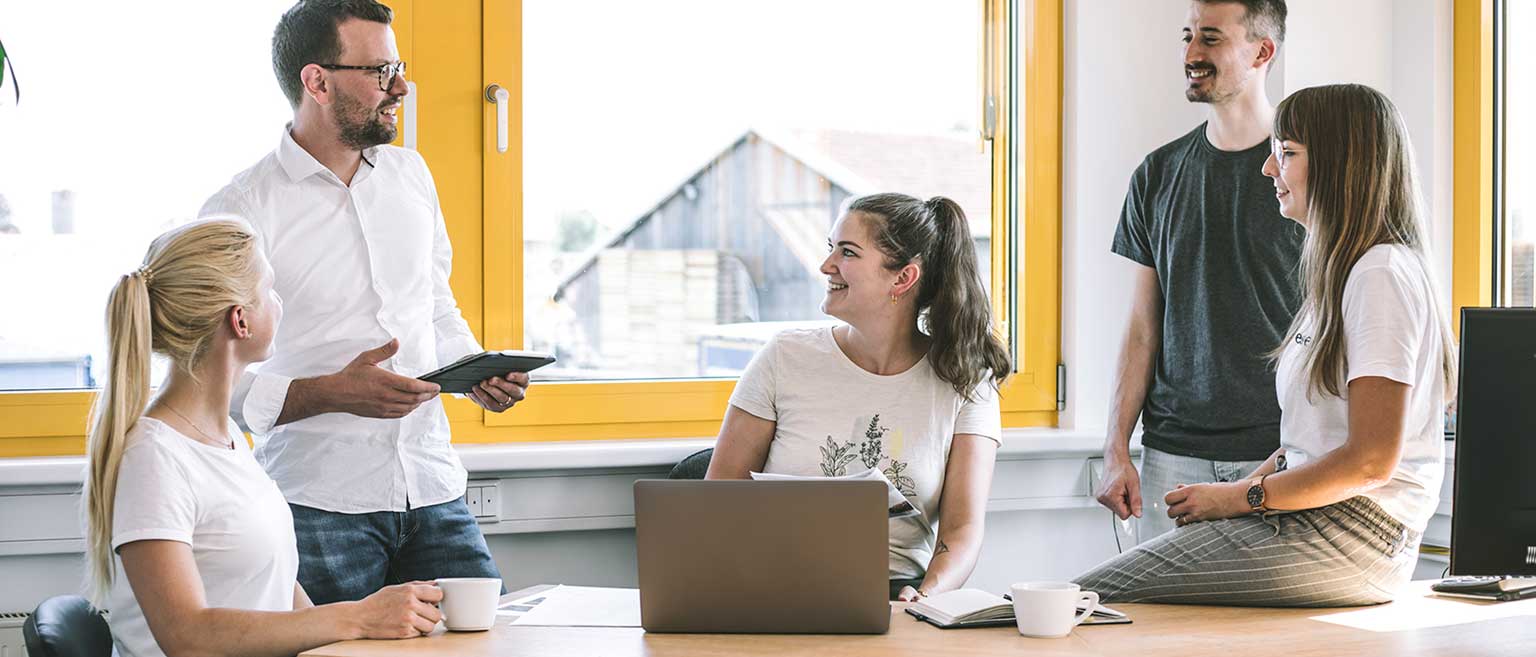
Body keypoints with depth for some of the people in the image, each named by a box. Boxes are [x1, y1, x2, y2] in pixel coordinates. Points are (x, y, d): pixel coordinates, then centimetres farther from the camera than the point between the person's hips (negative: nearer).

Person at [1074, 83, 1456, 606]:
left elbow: (1371, 460, -17)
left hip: (1353, 536, -10)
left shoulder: (1383, 274, -12)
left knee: (1090, 595, -19)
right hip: (1311, 518, 10)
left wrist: (1242, 497, -9)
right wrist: (1239, 492, 6)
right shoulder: (1340, 272, 22)